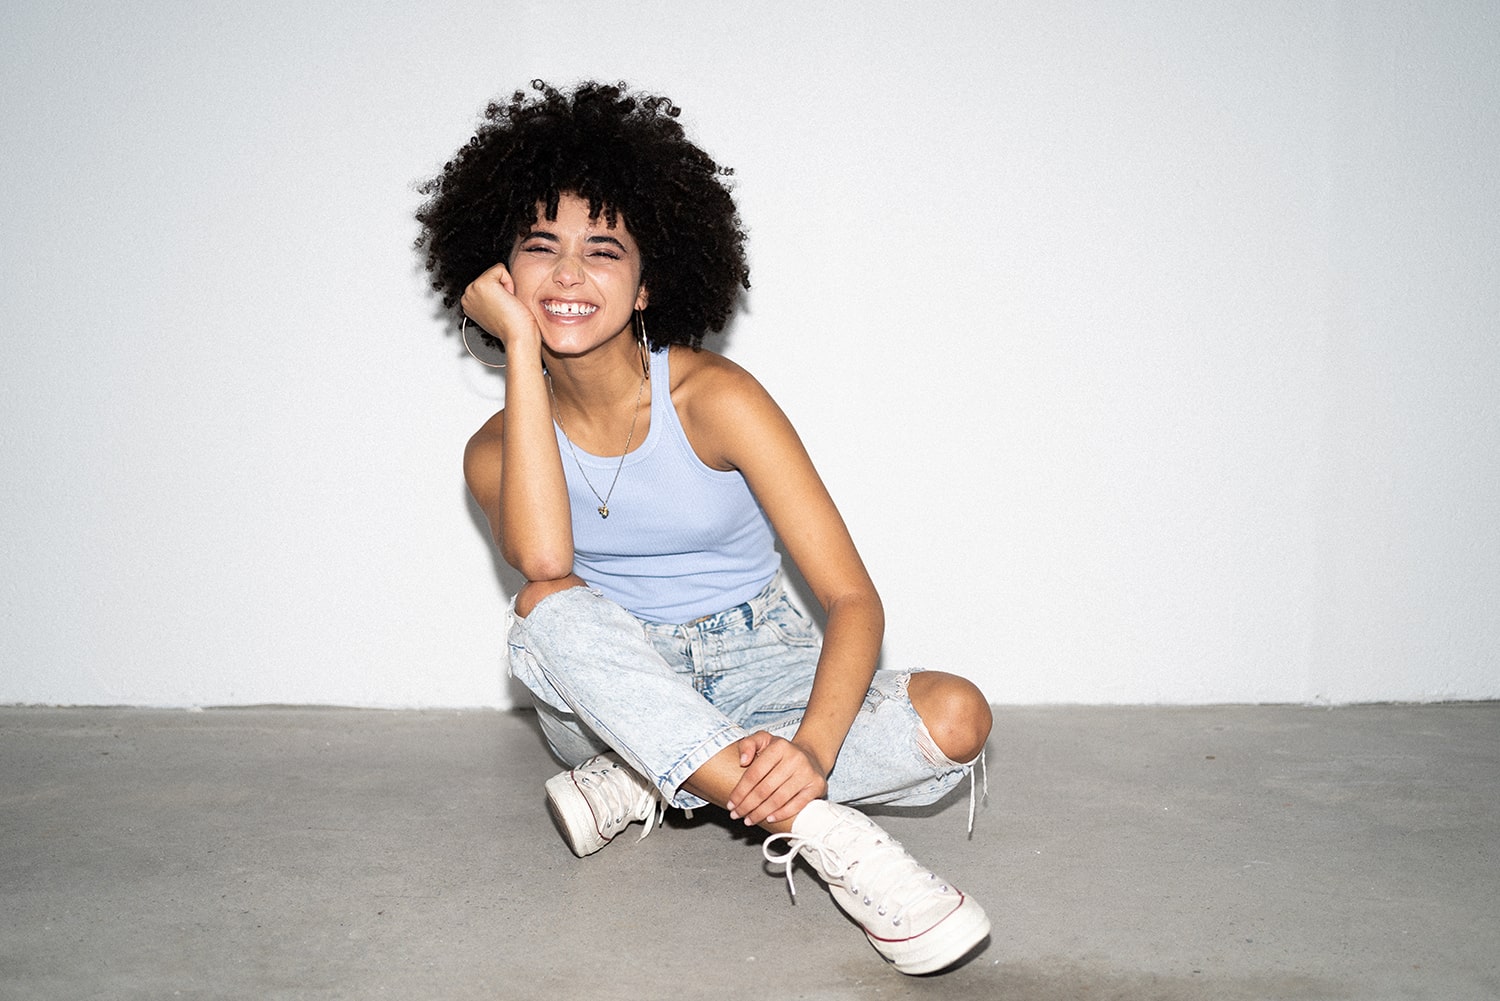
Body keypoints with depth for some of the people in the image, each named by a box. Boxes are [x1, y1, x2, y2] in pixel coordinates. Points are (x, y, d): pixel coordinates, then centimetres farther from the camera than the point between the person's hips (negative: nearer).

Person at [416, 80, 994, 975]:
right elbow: (542, 559, -31)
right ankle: (819, 831, -35)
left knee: (958, 718, -27)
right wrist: (521, 347, -23)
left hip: (759, 666, 0)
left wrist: (812, 746, -40)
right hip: (616, 691, 1)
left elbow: (854, 597, -19)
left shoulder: (714, 398, -13)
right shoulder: (497, 450, -5)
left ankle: (649, 787, -19)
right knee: (548, 607, -33)